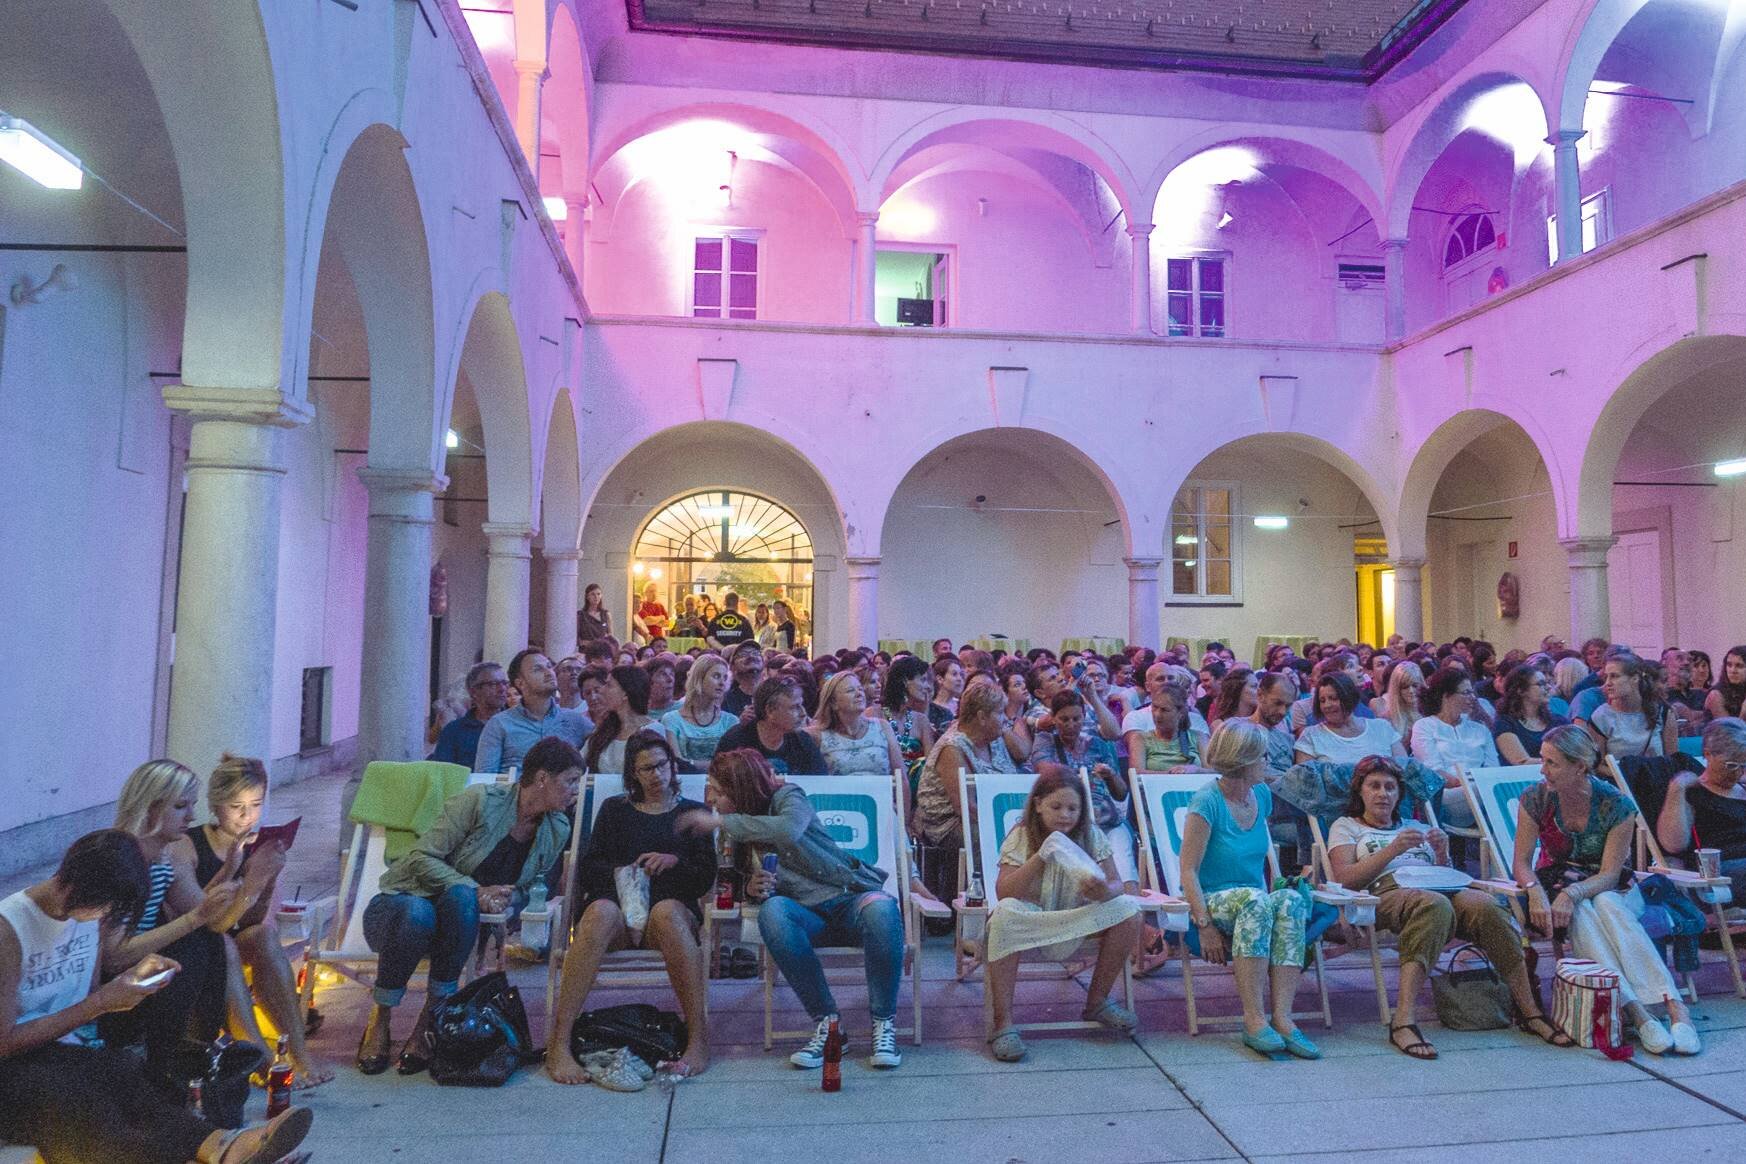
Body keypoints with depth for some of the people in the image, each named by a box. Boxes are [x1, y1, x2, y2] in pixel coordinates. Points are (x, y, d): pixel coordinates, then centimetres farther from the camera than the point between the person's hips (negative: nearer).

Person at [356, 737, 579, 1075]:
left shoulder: (557, 831, -2)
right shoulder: (480, 800, -18)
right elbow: (421, 859, -17)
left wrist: (509, 898, -12)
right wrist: (478, 891, -27)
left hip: (459, 911, 3)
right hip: (400, 903, -3)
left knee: (461, 898, -34)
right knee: (418, 913, -39)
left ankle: (427, 1026, -24)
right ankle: (380, 1021, -14)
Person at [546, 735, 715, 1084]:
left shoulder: (692, 812, 23)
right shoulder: (615, 809, 25)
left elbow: (706, 878, 14)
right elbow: (587, 869, 15)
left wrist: (674, 862, -5)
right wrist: (617, 872, -6)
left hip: (672, 907, -1)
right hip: (616, 902, 1)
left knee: (667, 912, -38)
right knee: (600, 913, -37)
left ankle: (699, 1038, -38)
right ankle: (558, 1045, -37)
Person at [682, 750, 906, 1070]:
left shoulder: (786, 797, -7)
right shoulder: (736, 833, 11)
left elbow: (789, 830, -31)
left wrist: (721, 822, -24)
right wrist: (751, 888, -4)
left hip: (852, 899, -4)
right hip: (809, 914, 4)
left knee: (880, 908, -39)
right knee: (772, 911, -31)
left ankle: (884, 1022, -19)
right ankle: (826, 1022, -22)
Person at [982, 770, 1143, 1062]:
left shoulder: (1091, 835, 0)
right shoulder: (1021, 837, -9)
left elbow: (1116, 884, -6)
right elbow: (1004, 893, -20)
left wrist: (1103, 891, -31)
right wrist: (1041, 856, -31)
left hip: (1074, 923, 3)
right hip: (1031, 922, -3)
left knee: (1127, 909, -19)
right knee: (1006, 912, -37)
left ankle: (1097, 1002, -1)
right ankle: (1003, 1023, -28)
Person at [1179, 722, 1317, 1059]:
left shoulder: (1262, 795, 9)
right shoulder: (1207, 801, -12)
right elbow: (1189, 870, -14)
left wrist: (1270, 893, 6)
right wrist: (1205, 925, -23)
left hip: (1255, 899, 6)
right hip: (1212, 900, -6)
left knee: (1292, 900, -27)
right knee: (1255, 900, -36)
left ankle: (1282, 1017, -33)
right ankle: (1254, 1020, -36)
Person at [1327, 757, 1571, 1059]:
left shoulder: (1415, 827, 34)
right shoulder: (1345, 826, 20)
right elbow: (1345, 879, 2)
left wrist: (1442, 854, 3)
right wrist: (1392, 850, -8)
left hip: (1439, 888, 4)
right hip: (1387, 891, -4)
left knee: (1486, 904, -30)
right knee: (1434, 904, -40)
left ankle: (1529, 1011, -24)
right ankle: (1404, 1021, -46)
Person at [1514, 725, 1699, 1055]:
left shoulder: (1616, 805, -14)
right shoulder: (1536, 799, -10)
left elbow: (1610, 874, -16)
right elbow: (1521, 862, -8)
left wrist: (1573, 893, -35)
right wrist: (1535, 891, -30)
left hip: (1609, 889, 0)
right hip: (1556, 885, 1)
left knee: (1606, 907, -35)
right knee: (1581, 914, -34)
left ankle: (1675, 1006, -42)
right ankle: (1637, 1012, -43)